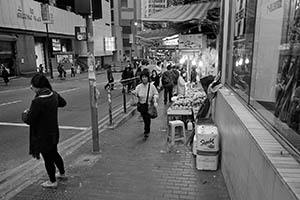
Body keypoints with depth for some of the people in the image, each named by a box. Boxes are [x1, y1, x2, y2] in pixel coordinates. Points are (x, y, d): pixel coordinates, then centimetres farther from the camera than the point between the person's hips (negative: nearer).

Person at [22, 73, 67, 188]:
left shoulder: (37, 101, -28)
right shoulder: (54, 95, -6)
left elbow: (29, 120, -22)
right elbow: (63, 103, 15)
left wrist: (25, 113, -2)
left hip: (42, 135, -7)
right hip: (54, 132, 7)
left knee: (47, 158, 11)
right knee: (54, 153, 26)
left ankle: (52, 182, 29)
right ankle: (62, 173, 45)